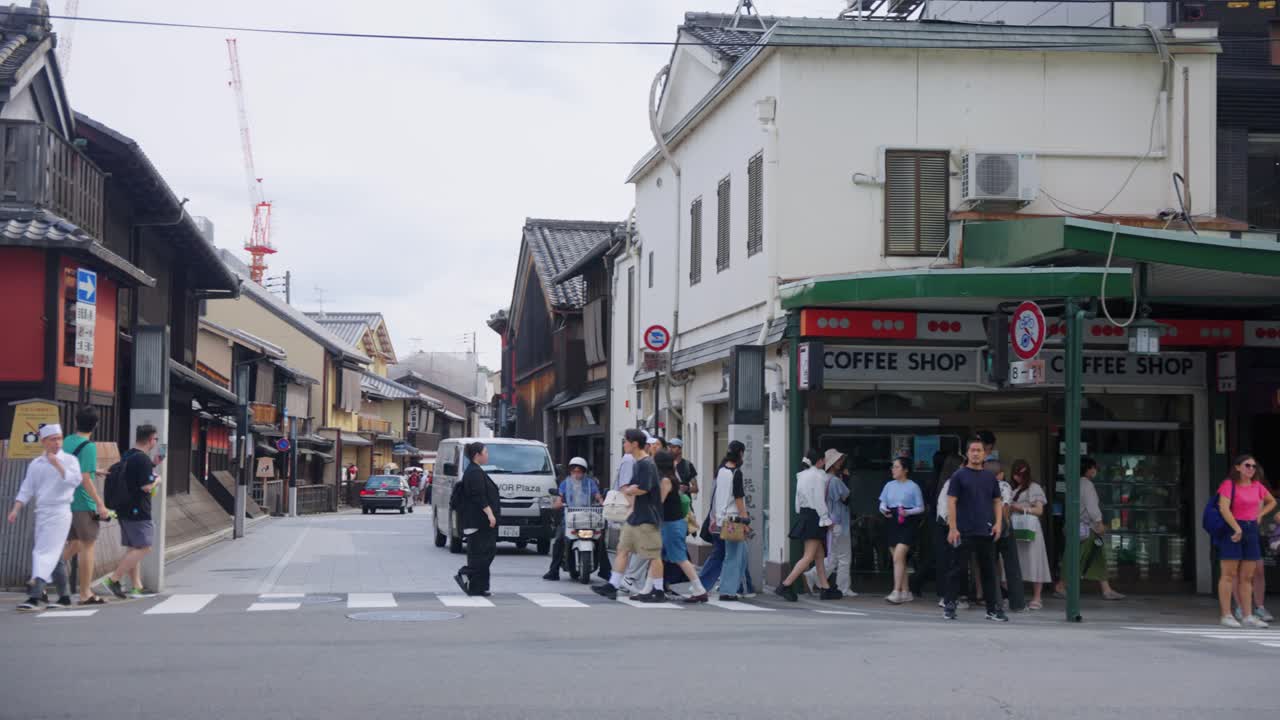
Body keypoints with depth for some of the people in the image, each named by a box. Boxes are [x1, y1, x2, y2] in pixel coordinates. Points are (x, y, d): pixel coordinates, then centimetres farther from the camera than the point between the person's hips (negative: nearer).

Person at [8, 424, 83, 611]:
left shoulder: (69, 460, 0)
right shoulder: (35, 464, 11)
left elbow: (75, 480, -16)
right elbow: (26, 490, 11)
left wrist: (58, 465, -19)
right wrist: (16, 509, 0)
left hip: (60, 512, -5)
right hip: (42, 512, 5)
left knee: (44, 554, -14)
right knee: (55, 557, 11)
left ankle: (34, 597, -21)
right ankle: (65, 597, 19)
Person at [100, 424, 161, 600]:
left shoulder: (126, 457, 12)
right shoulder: (143, 459, -17)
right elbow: (146, 486, -21)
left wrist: (153, 466, 26)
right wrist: (157, 480, -2)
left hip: (125, 510, 10)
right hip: (138, 511, -10)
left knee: (133, 548, 13)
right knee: (144, 547, -7)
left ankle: (137, 586, 15)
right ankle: (114, 579, -12)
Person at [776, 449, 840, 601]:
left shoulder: (802, 475, 14)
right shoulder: (819, 476, -13)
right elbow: (819, 500, -16)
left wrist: (801, 515, 18)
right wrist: (826, 519, -10)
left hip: (804, 514, 10)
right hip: (814, 517, -10)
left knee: (819, 555, 13)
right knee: (809, 556, -9)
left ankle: (825, 588, 15)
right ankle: (785, 586, -14)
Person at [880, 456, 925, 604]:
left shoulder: (913, 487, -4)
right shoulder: (889, 485, 10)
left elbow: (921, 508, -2)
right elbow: (883, 503, 14)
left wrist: (907, 512, -19)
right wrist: (883, 510, -9)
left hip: (907, 524, -6)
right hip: (892, 523, 6)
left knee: (898, 557, -16)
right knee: (900, 560, 8)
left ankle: (896, 592, -18)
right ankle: (905, 592, 16)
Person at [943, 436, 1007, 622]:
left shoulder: (990, 477, 12)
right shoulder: (959, 475, 0)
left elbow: (997, 501, 16)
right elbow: (951, 502, -5)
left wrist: (998, 523, 0)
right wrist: (952, 528, -12)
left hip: (986, 532, 4)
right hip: (964, 532, -4)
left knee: (989, 571, 6)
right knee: (958, 569, 0)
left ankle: (993, 608, 11)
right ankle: (949, 606, 7)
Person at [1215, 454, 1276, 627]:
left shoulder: (1257, 486, 10)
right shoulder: (1228, 484, -9)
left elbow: (1272, 501, 27)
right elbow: (1224, 508, -20)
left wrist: (1260, 514, 10)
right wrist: (1237, 528, -26)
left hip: (1251, 530, 6)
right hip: (1232, 530, -6)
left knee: (1247, 577, 7)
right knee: (1229, 575, -4)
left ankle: (1248, 616, 9)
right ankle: (1226, 615, -3)